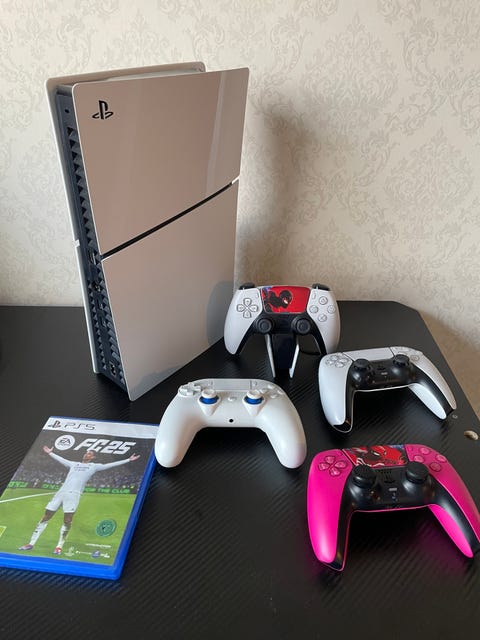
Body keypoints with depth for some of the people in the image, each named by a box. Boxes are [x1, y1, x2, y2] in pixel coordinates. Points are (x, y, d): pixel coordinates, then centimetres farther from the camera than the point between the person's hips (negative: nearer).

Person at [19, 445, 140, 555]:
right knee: (45, 518, 3)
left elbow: (110, 464, 8)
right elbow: (61, 459, 39)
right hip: (61, 492, 4)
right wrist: (50, 453, 48)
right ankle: (31, 543, 10)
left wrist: (128, 460, 3)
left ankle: (59, 546, 4)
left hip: (74, 494, -4)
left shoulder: (94, 466, 13)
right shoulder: (73, 464, 25)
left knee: (67, 521, -10)